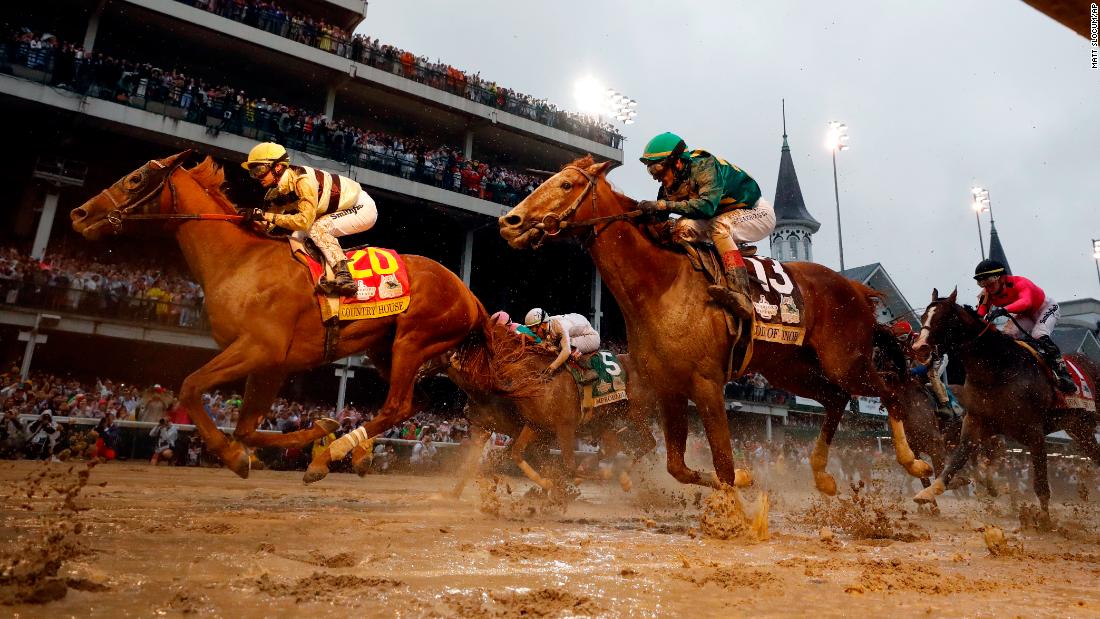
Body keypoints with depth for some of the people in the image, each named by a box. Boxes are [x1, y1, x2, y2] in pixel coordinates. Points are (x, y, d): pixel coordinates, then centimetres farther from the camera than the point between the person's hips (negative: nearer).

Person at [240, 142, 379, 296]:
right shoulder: (278, 191, -1)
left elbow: (305, 221, -33)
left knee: (317, 228, -27)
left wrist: (267, 216, -31)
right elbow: (268, 226, 1)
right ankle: (331, 277, 4)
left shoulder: (302, 179, -28)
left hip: (362, 207, -9)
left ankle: (344, 276, -33)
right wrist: (252, 218, -18)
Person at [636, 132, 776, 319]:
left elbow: (707, 205, -43)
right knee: (684, 226, -15)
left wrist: (664, 205, -47)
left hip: (759, 212, -7)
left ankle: (741, 297, -45)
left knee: (718, 225, -35)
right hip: (726, 217, 7)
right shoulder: (670, 187, -7)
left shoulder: (704, 165, -29)